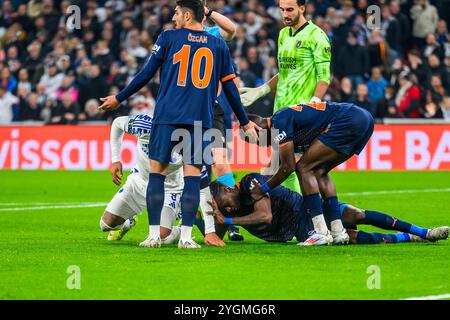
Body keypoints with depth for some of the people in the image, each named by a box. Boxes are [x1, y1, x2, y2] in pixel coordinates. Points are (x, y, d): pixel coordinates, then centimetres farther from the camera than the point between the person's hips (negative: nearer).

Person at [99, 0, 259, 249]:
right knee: (192, 176, 1)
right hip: (201, 118, 1)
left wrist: (119, 99, 14)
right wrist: (245, 122, 22)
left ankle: (154, 234, 0)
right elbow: (230, 88, 13)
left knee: (157, 172, 5)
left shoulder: (168, 38, 6)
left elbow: (146, 74, 4)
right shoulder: (218, 46, 11)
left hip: (167, 116, -1)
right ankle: (186, 236, -5)